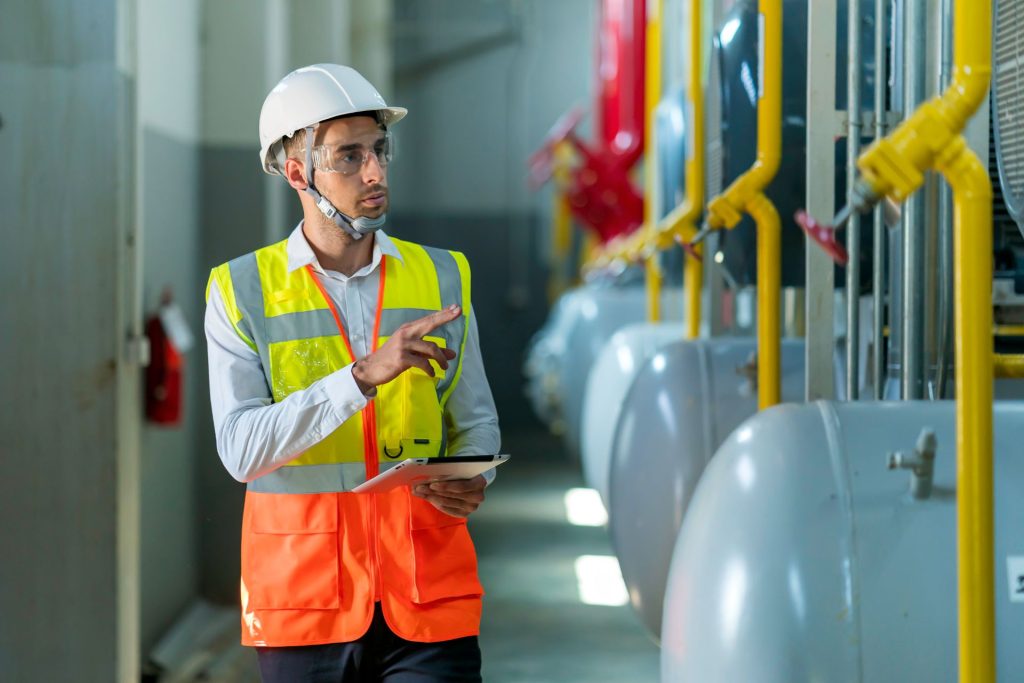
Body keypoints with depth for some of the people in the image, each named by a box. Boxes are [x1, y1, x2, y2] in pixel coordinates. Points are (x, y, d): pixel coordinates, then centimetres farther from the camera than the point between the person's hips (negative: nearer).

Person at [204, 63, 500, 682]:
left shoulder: (441, 278, 8)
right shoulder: (242, 292, 0)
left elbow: (476, 420, 16)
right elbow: (241, 449, -12)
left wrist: (471, 483, -7)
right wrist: (366, 373, -21)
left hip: (429, 600, 1)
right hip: (303, 601, -1)